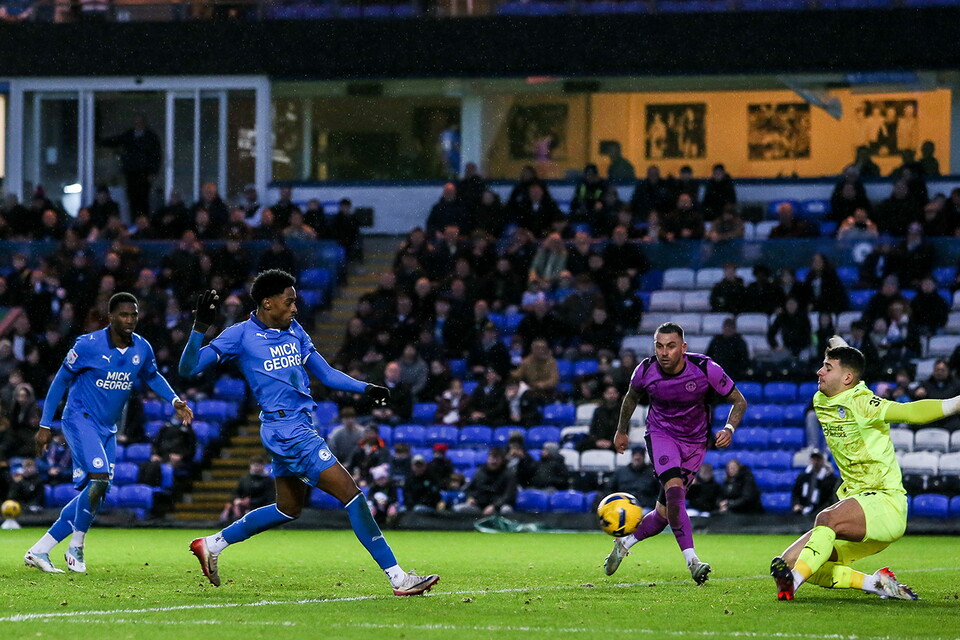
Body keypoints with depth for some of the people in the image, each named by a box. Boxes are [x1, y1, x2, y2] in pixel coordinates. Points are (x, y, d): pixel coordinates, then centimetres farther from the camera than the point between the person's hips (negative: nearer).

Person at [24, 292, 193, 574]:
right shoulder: (89, 345, -14)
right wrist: (45, 425, -4)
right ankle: (76, 548, -6)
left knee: (95, 495, 2)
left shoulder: (142, 349, 1)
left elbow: (152, 377, 22)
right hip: (80, 420, -7)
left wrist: (174, 400, 6)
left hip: (108, 429, 7)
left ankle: (39, 551, 10)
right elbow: (61, 381, -5)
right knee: (99, 478, -25)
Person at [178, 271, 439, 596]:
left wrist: (366, 388, 2)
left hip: (300, 428, 9)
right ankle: (398, 578, -12)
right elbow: (188, 368, -8)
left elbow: (326, 373, 16)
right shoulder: (241, 335, -8)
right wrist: (200, 327, -23)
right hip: (285, 431, -9)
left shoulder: (294, 330, 12)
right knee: (350, 494, -12)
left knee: (288, 509, 20)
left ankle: (212, 544, 33)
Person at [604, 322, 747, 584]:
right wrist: (622, 430, 21)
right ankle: (692, 560, -30)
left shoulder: (706, 369, -19)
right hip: (661, 433, -1)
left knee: (665, 512, 1)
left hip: (695, 442, 1)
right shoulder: (646, 371, -14)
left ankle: (625, 543, 27)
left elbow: (739, 401, -7)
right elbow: (631, 397, 10)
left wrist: (729, 429, -24)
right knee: (674, 489, -29)